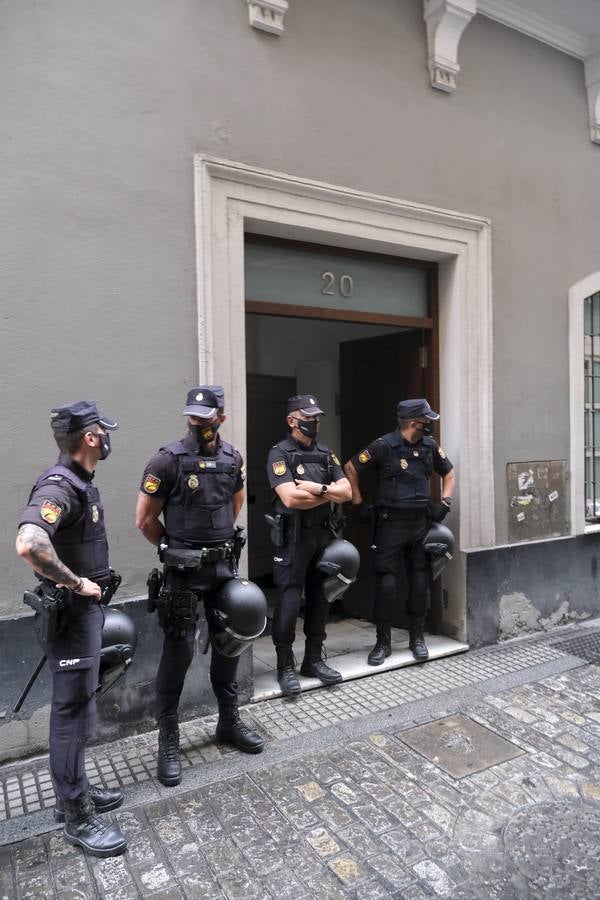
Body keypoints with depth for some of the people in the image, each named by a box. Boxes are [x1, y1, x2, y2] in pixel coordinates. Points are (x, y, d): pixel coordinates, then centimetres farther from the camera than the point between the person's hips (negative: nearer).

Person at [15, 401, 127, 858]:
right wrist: (76, 583, -27)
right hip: (71, 614, -10)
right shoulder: (59, 486, -22)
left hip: (87, 610, 10)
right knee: (74, 714, 2)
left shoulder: (81, 483, 9)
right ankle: (78, 818, 17)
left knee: (78, 708, 20)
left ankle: (74, 793, 36)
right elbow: (29, 544, -39)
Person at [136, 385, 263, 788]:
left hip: (225, 565, 5)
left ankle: (230, 721, 33)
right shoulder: (168, 460, -14)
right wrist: (173, 548, 3)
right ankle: (168, 739, 17)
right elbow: (145, 519, -7)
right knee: (179, 651, 0)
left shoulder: (233, 458, 1)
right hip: (184, 571, -5)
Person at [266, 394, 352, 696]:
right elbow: (290, 498, -20)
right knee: (289, 600, -3)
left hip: (323, 535, 6)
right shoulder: (280, 453, -8)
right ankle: (285, 666, 9)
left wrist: (316, 487, -13)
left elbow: (346, 492, 4)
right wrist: (328, 493, -9)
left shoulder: (325, 453, 11)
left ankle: (314, 659, 24)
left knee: (320, 597, 11)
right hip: (294, 537, -6)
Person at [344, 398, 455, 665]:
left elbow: (448, 472, 20)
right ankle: (383, 642, 12)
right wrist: (358, 504, -4)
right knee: (386, 583, -3)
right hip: (390, 523, -4)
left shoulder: (429, 446, 5)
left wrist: (445, 502, 8)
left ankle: (417, 638, 24)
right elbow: (350, 468, -4)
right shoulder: (384, 446, -10)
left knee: (420, 581, 8)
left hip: (421, 522, 4)